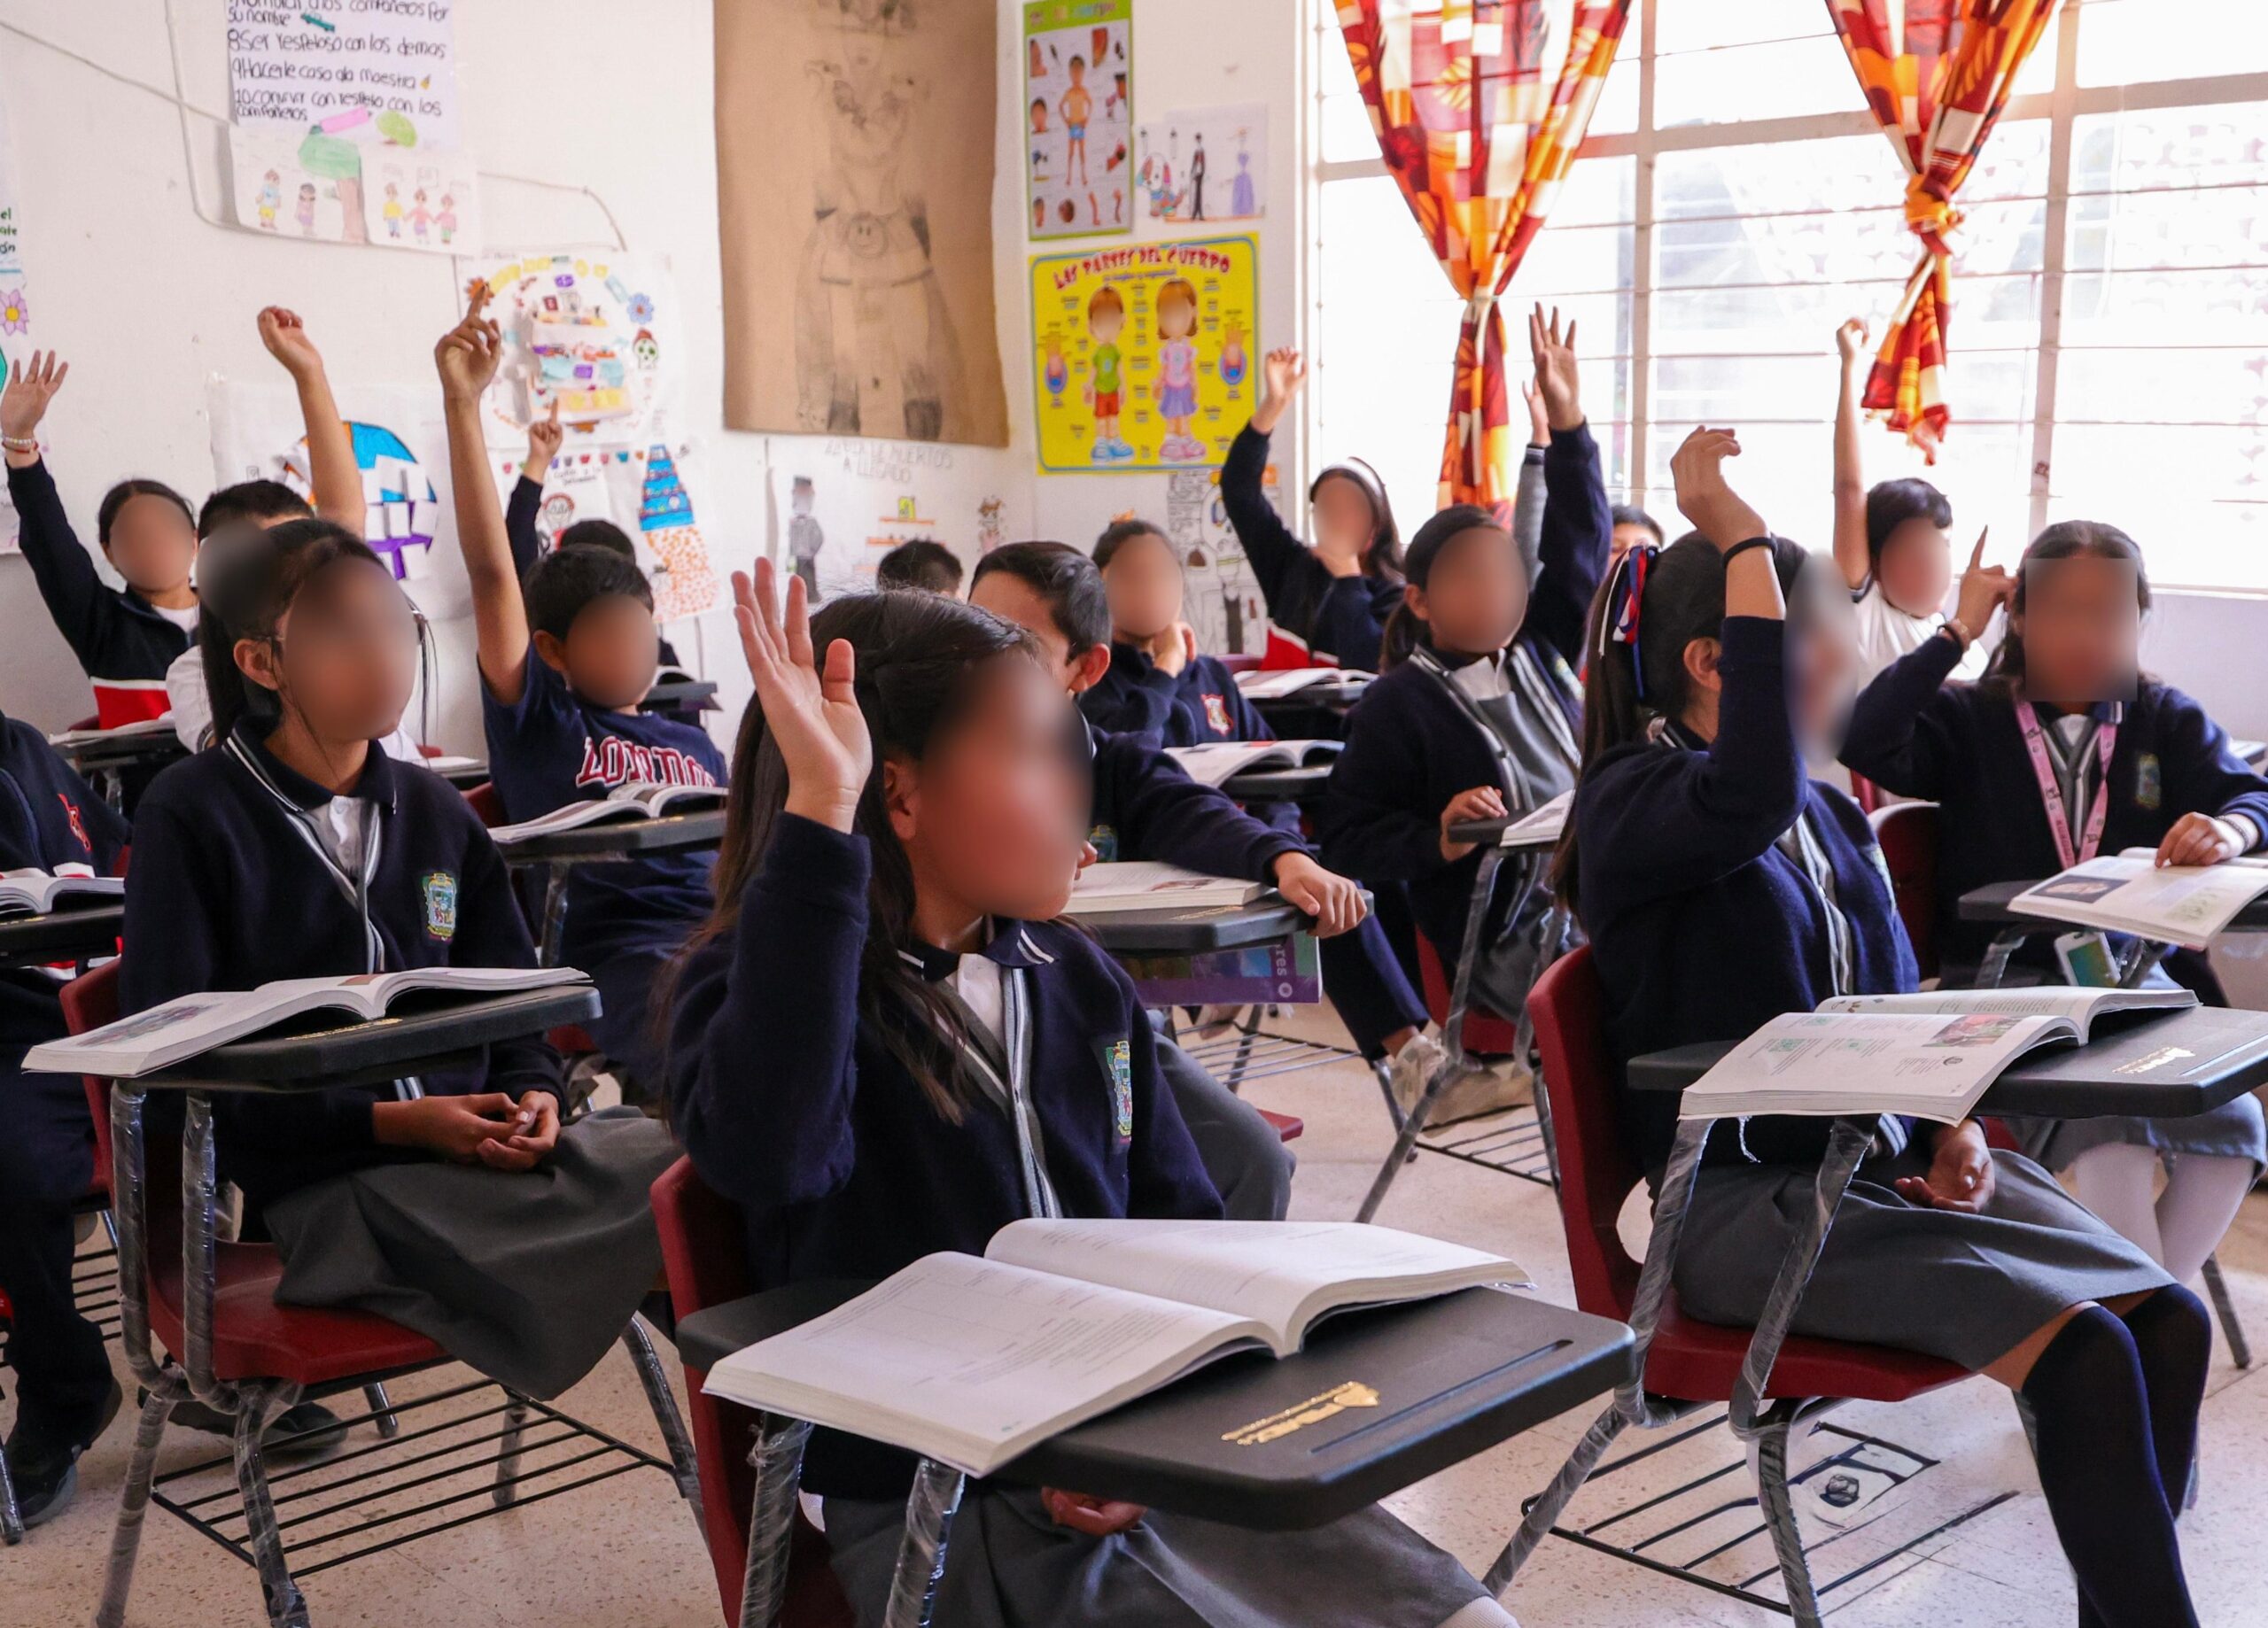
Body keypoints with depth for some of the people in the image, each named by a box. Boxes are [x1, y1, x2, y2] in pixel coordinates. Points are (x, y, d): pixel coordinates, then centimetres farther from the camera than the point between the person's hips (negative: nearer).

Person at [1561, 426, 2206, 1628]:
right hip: (1742, 1200, -7)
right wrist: (1744, 546, -29)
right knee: (2083, 1352, -22)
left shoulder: (1832, 815, 14)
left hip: (1880, 1161, 8)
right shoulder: (1631, 807, -11)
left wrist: (1954, 1130, -2)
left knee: (2169, 1323, -11)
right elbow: (1756, 796, -35)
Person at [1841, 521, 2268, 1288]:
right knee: (2110, 1129, -32)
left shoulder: (2168, 720, 16)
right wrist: (1957, 633, -7)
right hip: (2005, 987, -3)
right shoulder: (1968, 720, 6)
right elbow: (1863, 741, -13)